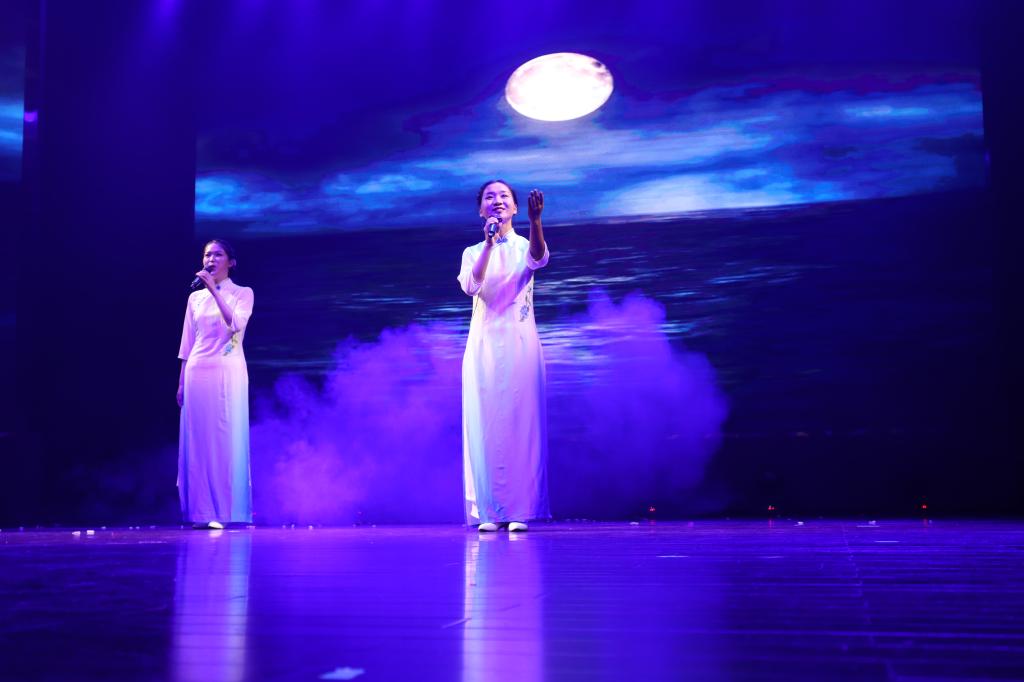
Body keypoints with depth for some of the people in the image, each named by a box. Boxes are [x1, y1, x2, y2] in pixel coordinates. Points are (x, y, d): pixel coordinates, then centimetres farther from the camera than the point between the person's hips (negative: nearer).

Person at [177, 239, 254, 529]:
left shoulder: (242, 294, 4)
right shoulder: (195, 298, 14)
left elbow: (236, 325, -15)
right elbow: (187, 343, 14)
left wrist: (214, 290, -16)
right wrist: (181, 382, 9)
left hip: (228, 372, -4)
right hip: (198, 373, 4)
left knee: (227, 440, -5)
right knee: (199, 441, 2)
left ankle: (227, 510, 0)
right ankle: (202, 510, 8)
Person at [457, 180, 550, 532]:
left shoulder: (524, 246, 6)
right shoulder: (473, 252, 11)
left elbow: (539, 258, -20)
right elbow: (471, 286, -10)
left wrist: (535, 219, -37)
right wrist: (489, 243, -19)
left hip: (519, 343, -1)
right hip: (484, 344, 2)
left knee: (521, 423, -3)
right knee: (485, 425, -1)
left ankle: (520, 510, 2)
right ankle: (489, 511, 3)